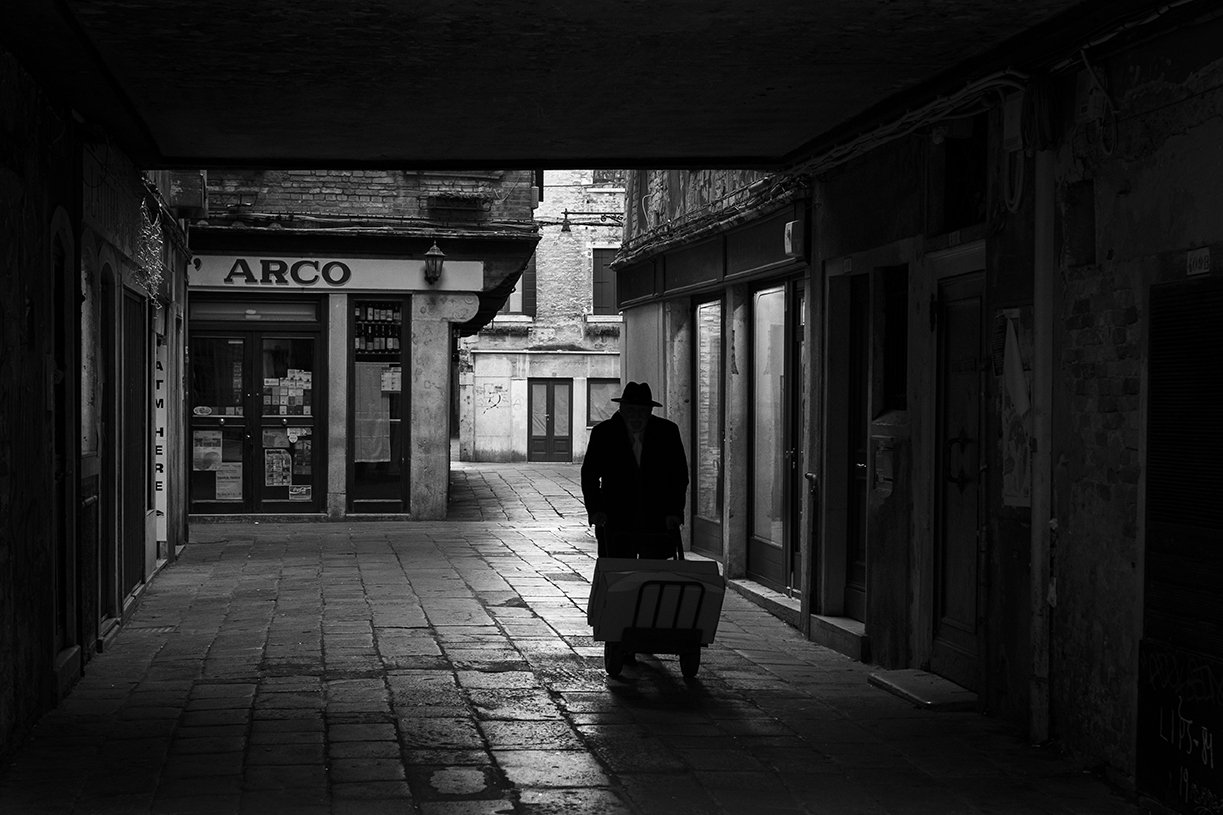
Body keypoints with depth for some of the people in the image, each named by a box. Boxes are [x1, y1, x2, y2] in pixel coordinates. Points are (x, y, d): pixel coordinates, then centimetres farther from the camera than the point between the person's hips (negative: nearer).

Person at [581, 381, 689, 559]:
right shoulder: (603, 433, 1)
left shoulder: (667, 431, 4)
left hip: (658, 522, 1)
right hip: (616, 521, -1)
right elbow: (589, 475, 3)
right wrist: (595, 510, -9)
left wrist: (675, 512, -4)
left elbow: (679, 475, 7)